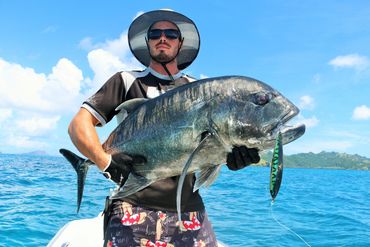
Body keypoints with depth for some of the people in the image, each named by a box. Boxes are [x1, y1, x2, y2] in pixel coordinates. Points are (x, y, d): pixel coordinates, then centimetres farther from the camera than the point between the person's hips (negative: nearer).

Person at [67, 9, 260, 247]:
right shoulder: (127, 81, 6)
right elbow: (79, 124, -1)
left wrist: (234, 153, -14)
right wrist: (105, 162, -19)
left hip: (189, 209, 3)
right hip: (134, 209, -2)